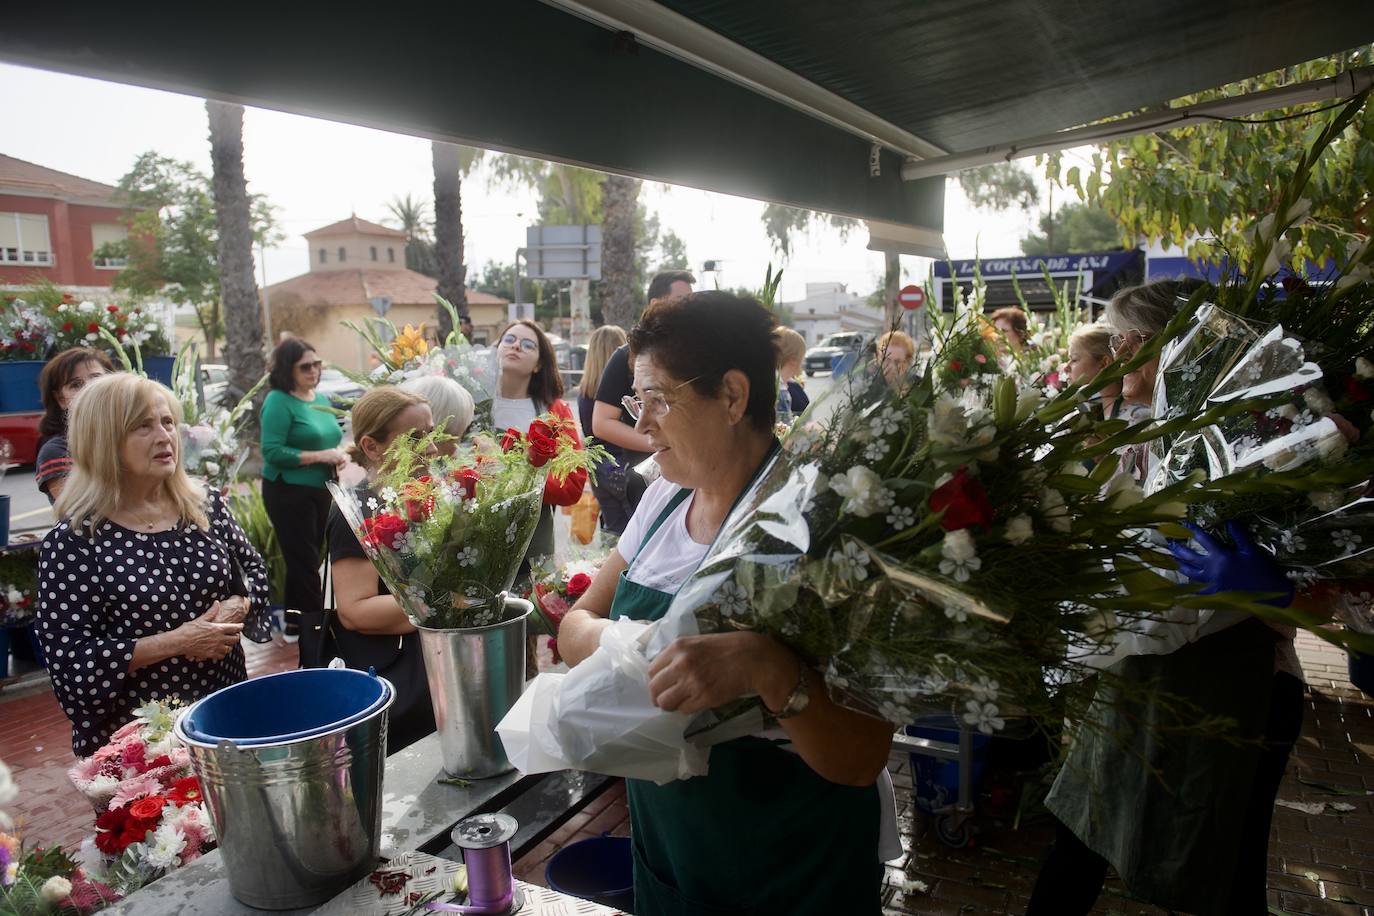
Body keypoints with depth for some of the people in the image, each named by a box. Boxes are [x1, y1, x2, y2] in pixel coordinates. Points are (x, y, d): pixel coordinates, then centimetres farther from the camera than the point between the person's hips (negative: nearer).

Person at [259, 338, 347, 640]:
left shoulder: (321, 399, 11)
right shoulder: (278, 401, -12)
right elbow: (272, 451, -20)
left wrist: (338, 455, -1)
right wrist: (319, 456, -21)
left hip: (320, 489, 8)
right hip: (289, 491, -8)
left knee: (306, 558, 16)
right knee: (304, 560, -2)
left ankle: (296, 621, 28)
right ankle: (315, 623, 8)